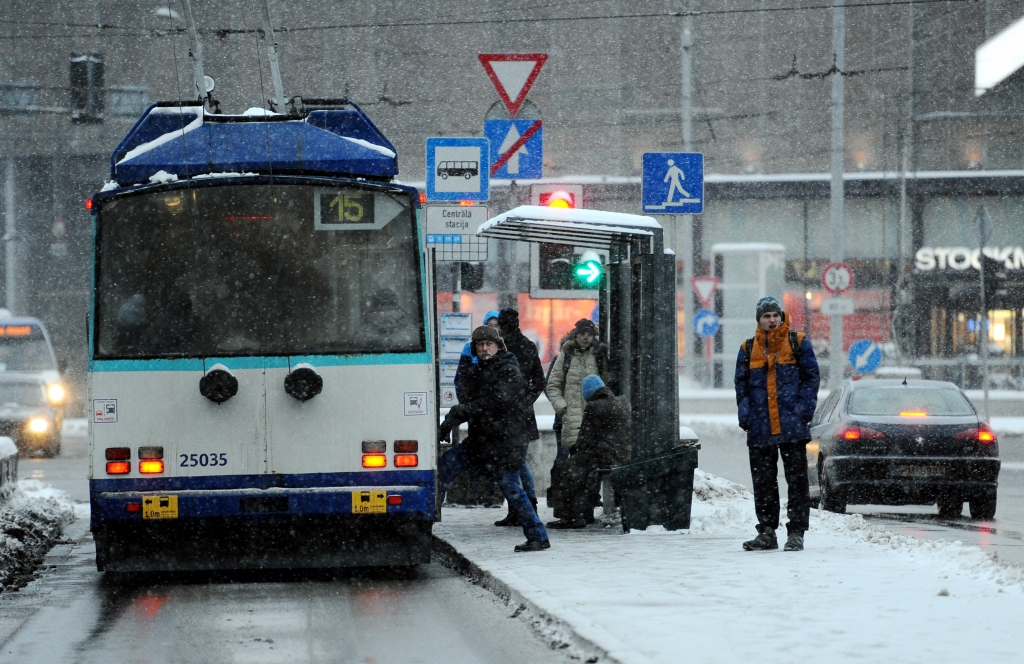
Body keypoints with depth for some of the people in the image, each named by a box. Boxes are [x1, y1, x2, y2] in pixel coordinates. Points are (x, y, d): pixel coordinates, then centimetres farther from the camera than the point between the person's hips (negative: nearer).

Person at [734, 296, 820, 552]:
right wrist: (745, 414, 0)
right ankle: (766, 533, 13)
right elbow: (742, 385, 14)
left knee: (797, 480, -2)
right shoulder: (748, 349, 12)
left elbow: (811, 377, 3)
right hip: (760, 429, 3)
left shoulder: (798, 343, 4)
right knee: (763, 483, 6)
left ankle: (796, 532, 1)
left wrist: (804, 409, -8)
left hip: (792, 427, -3)